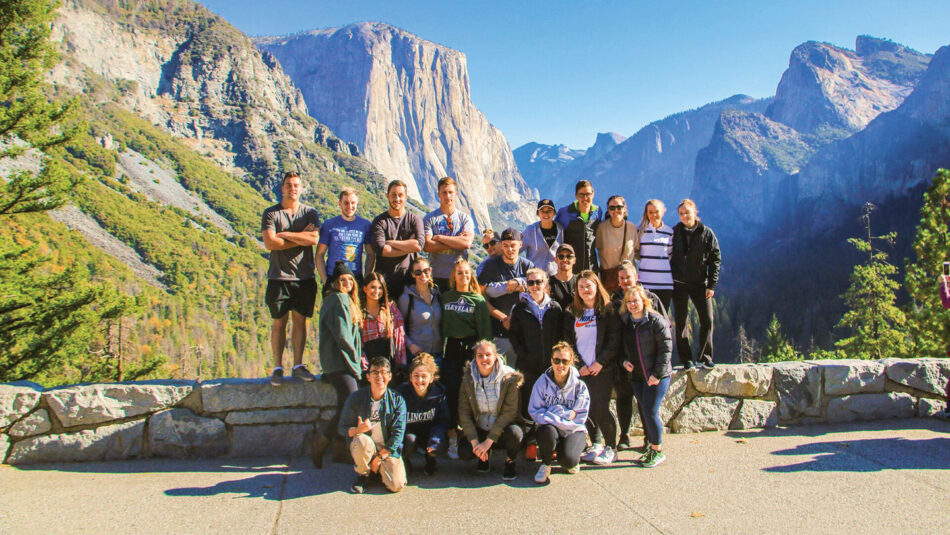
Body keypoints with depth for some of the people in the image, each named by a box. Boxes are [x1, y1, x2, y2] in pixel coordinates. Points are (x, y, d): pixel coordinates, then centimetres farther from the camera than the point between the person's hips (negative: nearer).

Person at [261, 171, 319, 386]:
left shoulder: (310, 212, 8)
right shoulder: (271, 213, 4)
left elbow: (314, 239, -9)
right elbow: (270, 243, -10)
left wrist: (285, 234, -7)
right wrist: (301, 238, -7)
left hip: (304, 277, 2)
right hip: (279, 276, -1)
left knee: (300, 320, 5)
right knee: (279, 322, 2)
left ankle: (298, 365, 13)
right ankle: (277, 367, 8)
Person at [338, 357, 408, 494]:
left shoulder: (397, 400, -4)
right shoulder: (355, 398, -5)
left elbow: (398, 433, -8)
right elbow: (341, 428, -3)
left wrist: (380, 457, -14)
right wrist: (357, 430, -25)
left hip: (388, 451, 1)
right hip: (365, 448, 0)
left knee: (397, 485, -22)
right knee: (361, 441, -36)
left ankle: (379, 469, 13)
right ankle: (363, 474, -5)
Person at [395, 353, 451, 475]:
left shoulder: (439, 393, -14)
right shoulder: (401, 393, -19)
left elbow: (444, 420, -10)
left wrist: (435, 438, -29)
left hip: (428, 433, 2)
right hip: (407, 432, -1)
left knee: (441, 445, -28)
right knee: (409, 441, -35)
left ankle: (430, 459, 9)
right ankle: (404, 460, 2)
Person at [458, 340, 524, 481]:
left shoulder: (509, 378, -12)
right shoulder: (468, 380, -3)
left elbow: (509, 412, -16)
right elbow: (464, 413, -5)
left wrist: (488, 441, -21)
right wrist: (475, 442, -17)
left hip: (502, 430, -2)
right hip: (479, 430, 2)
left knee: (515, 433, -35)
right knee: (464, 452, -24)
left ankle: (510, 462, -1)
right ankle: (485, 455, 13)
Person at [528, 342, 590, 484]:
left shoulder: (579, 385, -6)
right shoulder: (542, 382, -4)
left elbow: (580, 417, -9)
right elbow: (534, 411, -9)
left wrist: (551, 412, -16)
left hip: (573, 431, -1)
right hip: (550, 429, 1)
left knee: (568, 460, -29)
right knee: (547, 432, -36)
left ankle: (573, 461, 12)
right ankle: (546, 463, -4)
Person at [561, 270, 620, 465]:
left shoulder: (607, 310, 1)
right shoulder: (572, 313, 10)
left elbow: (614, 339, -5)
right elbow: (568, 341, 8)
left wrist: (601, 362, -12)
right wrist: (579, 365, -3)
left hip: (603, 369, -3)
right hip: (581, 369, 4)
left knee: (600, 408, -8)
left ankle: (611, 448, 6)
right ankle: (596, 444, 19)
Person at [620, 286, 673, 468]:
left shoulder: (656, 321, -11)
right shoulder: (624, 321, 8)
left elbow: (666, 348, -12)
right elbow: (622, 346, 17)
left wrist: (657, 374, -16)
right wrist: (624, 360, -3)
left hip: (656, 376, -6)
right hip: (636, 376, 6)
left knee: (650, 412, -8)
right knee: (644, 412, 11)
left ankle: (658, 451, 8)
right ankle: (651, 447, 25)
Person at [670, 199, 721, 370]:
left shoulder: (706, 233, 0)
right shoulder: (675, 232, 1)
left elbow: (715, 259, 0)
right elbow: (668, 256, 4)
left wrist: (712, 285, -6)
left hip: (700, 283, 0)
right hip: (679, 284, 0)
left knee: (707, 320, -4)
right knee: (681, 321, 3)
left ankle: (706, 357, 8)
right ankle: (686, 359, 9)